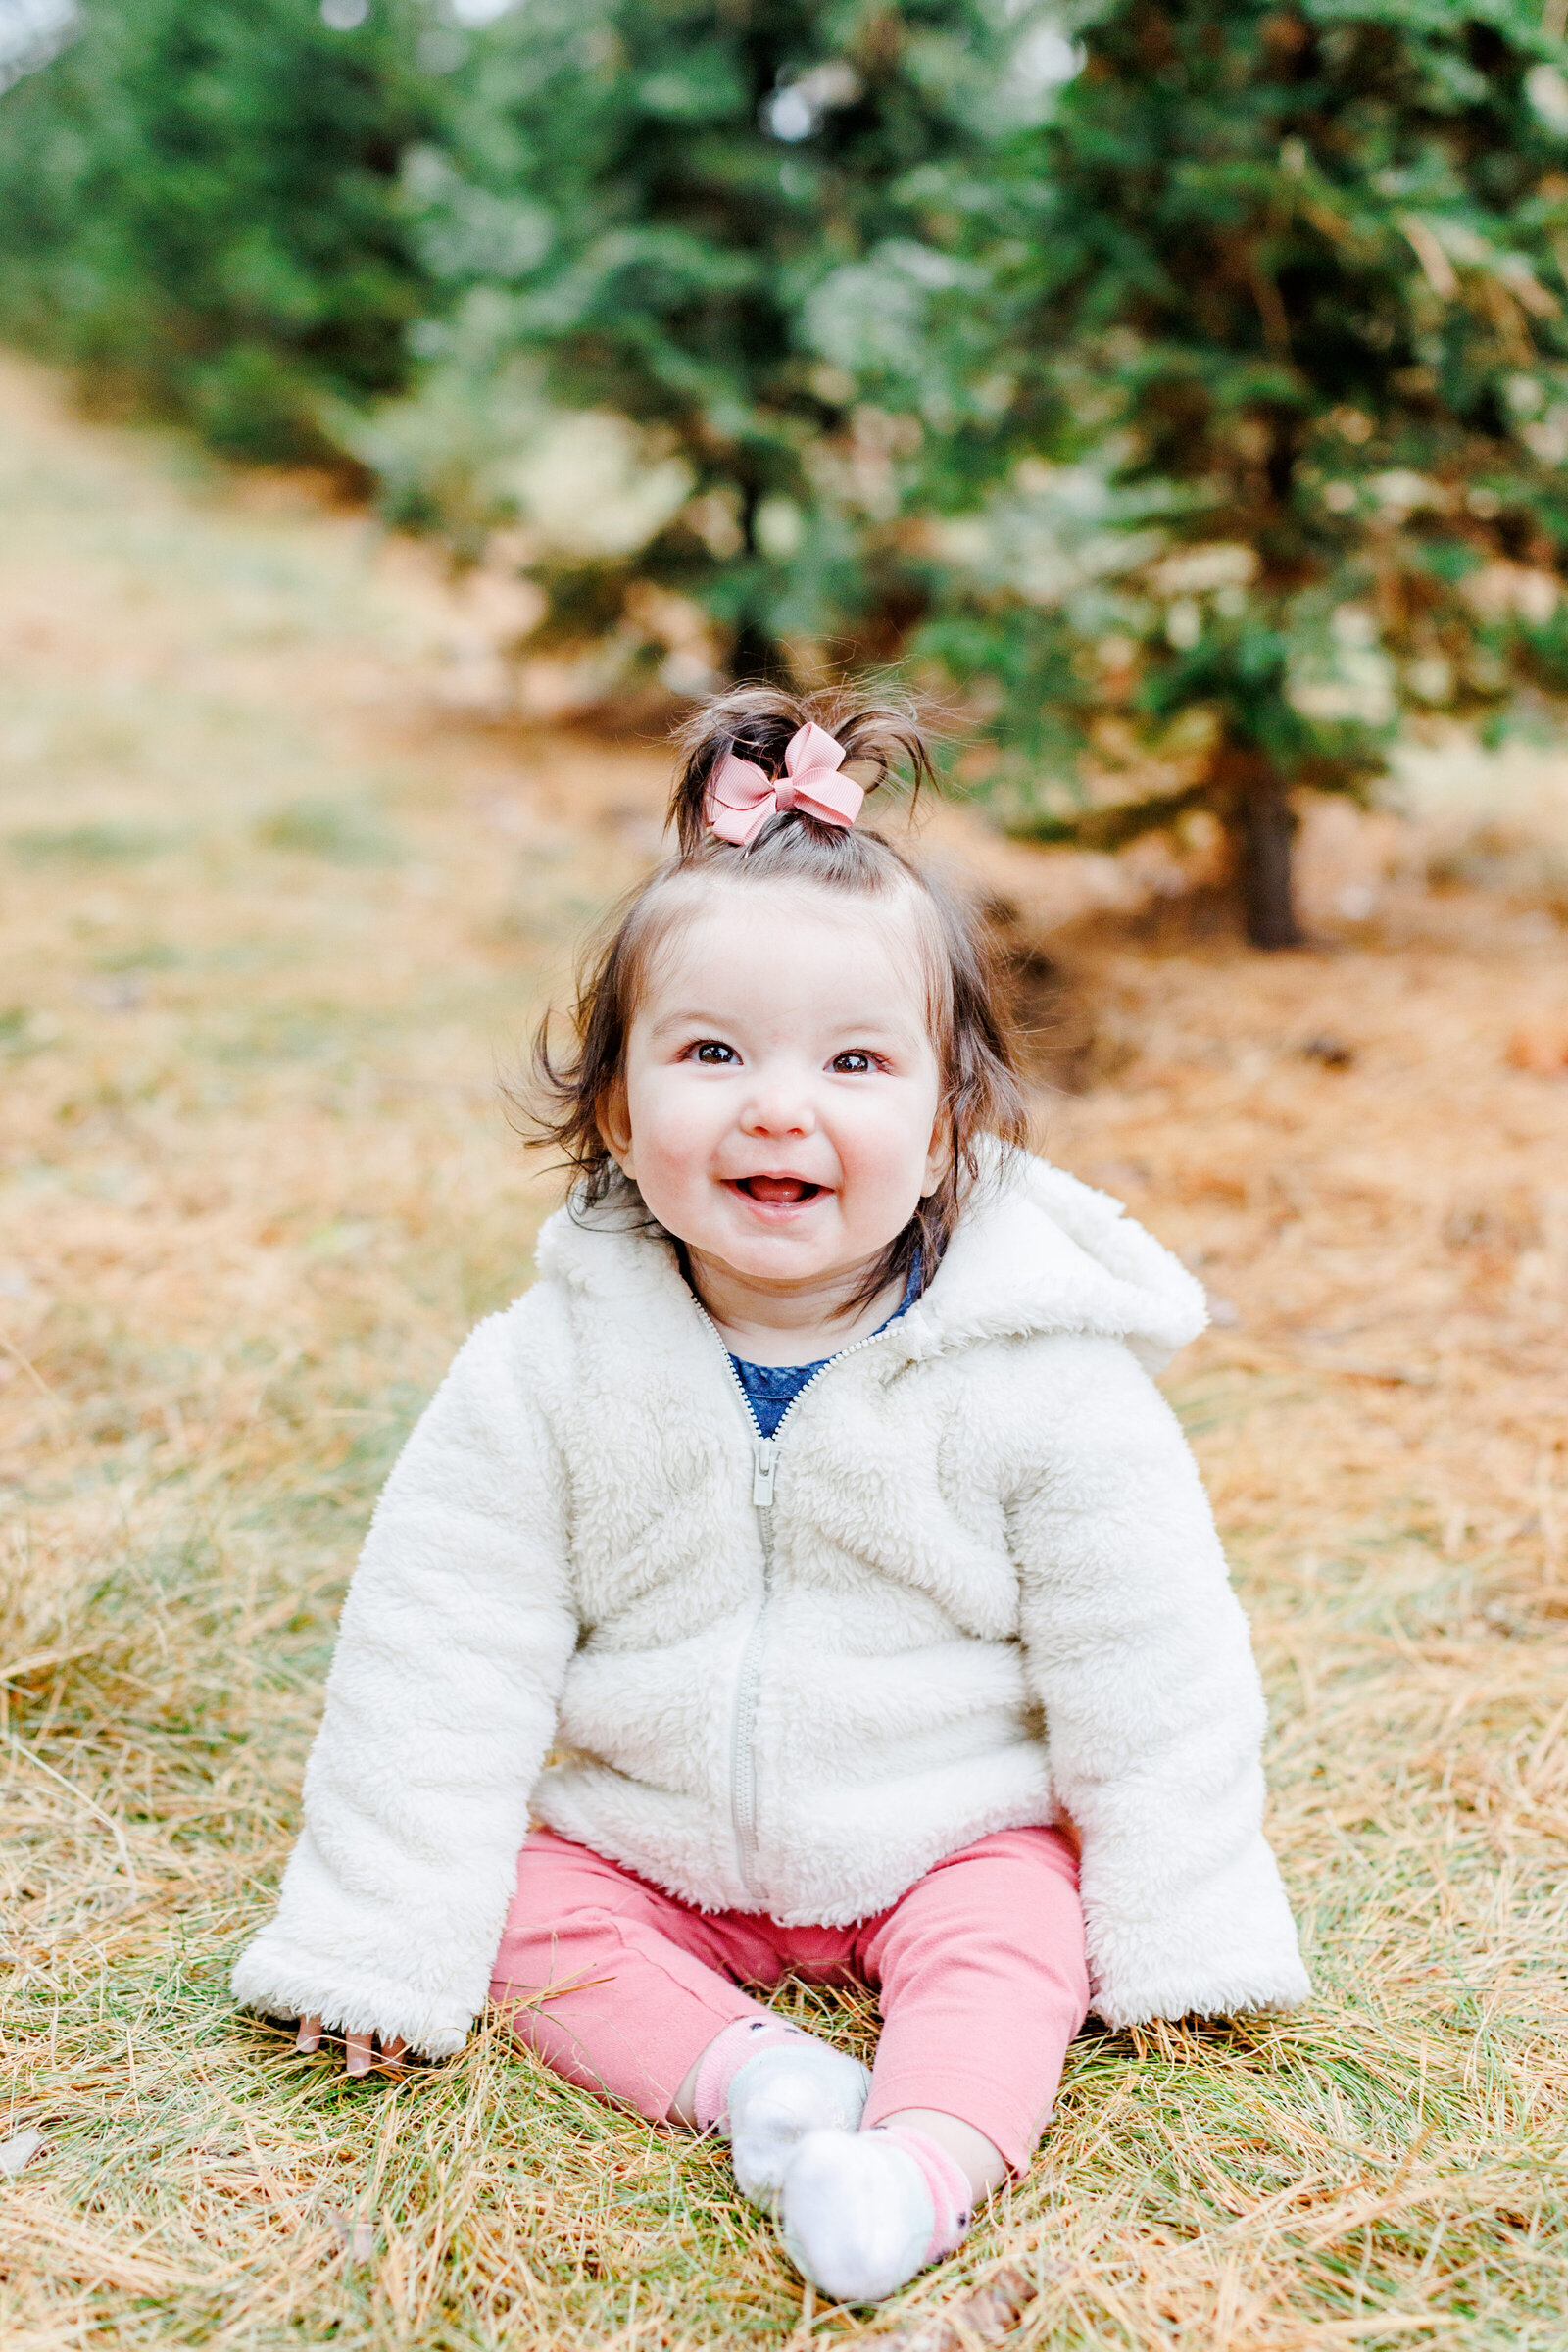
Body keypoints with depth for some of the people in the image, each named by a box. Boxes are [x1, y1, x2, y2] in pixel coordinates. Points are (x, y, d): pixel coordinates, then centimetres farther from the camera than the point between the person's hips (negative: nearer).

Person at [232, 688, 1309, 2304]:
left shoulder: (1042, 1379, -19)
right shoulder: (545, 1371, -15)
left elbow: (1142, 1672, -10)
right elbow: (442, 1659, -9)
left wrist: (1174, 1951, -8)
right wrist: (381, 1952, -9)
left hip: (953, 1842, -2)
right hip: (654, 1851, 2)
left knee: (1007, 1934, -26)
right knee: (535, 1918, -18)